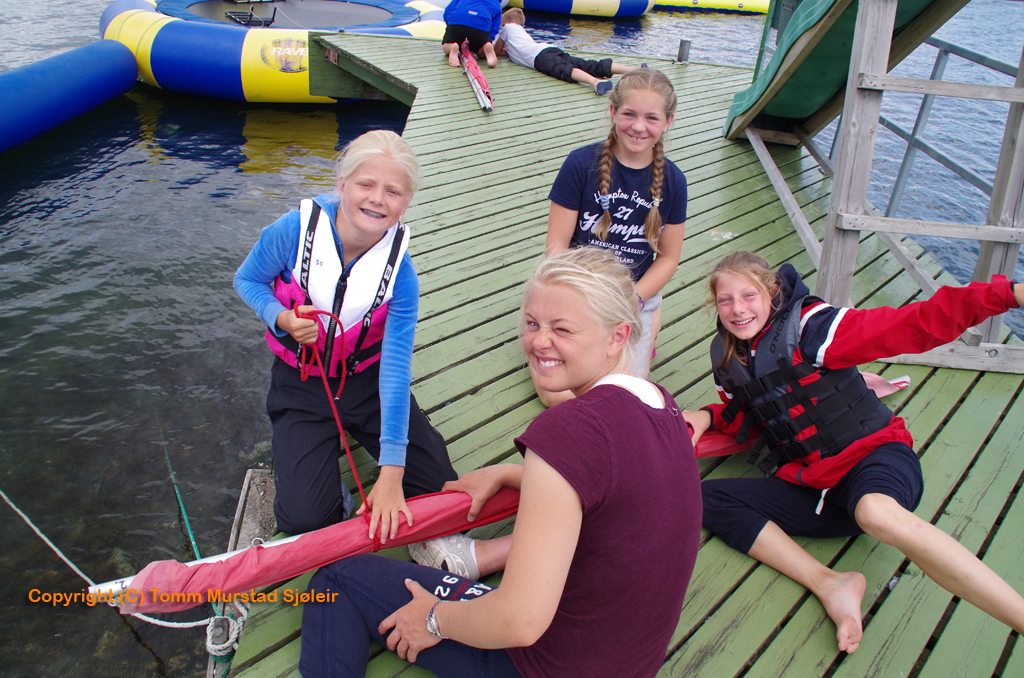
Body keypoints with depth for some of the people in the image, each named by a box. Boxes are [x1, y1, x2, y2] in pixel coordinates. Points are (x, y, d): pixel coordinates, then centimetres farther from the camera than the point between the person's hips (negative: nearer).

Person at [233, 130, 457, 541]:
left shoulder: (400, 273, -19)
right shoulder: (293, 231, -20)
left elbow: (396, 367, -24)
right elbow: (246, 280, 0)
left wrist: (391, 472, -29)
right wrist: (281, 318, -25)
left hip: (368, 380, 1)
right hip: (301, 384, -1)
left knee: (440, 488, -4)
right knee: (304, 518, -16)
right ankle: (306, 452, 18)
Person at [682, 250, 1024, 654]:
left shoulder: (810, 327, -11)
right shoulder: (729, 360, 7)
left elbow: (917, 325, -18)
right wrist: (710, 417, 2)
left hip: (875, 456, -6)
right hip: (814, 489, 7)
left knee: (875, 513, -42)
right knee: (707, 499, -12)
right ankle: (829, 584, -22)